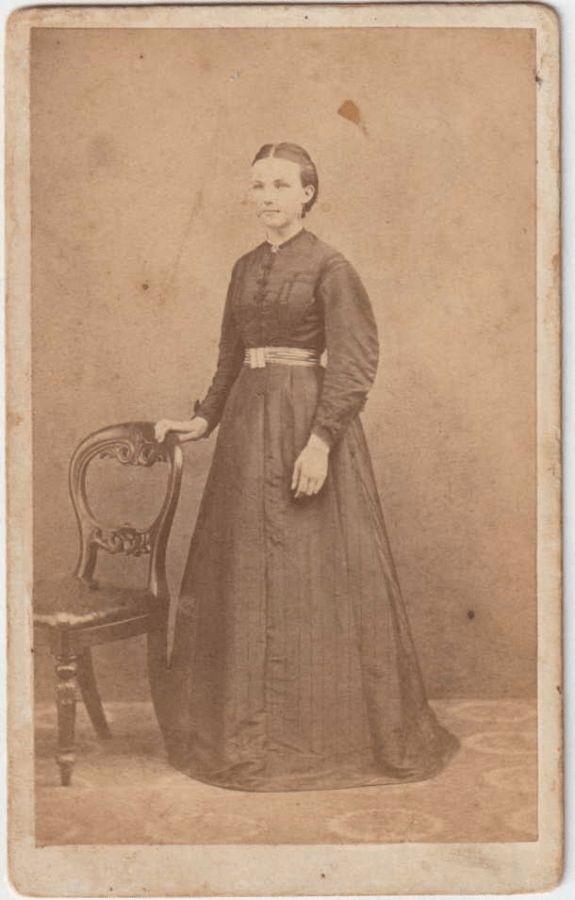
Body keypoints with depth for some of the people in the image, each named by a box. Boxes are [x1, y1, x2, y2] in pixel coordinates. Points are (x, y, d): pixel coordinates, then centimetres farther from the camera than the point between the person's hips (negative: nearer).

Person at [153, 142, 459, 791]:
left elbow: (355, 361, -15)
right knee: (245, 569, 11)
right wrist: (205, 419, 14)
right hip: (248, 421, 7)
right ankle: (251, 721, 25)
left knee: (314, 572, -1)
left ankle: (326, 726, 13)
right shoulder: (246, 267, 12)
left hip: (308, 418, -7)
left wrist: (320, 440, -21)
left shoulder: (328, 266, -9)